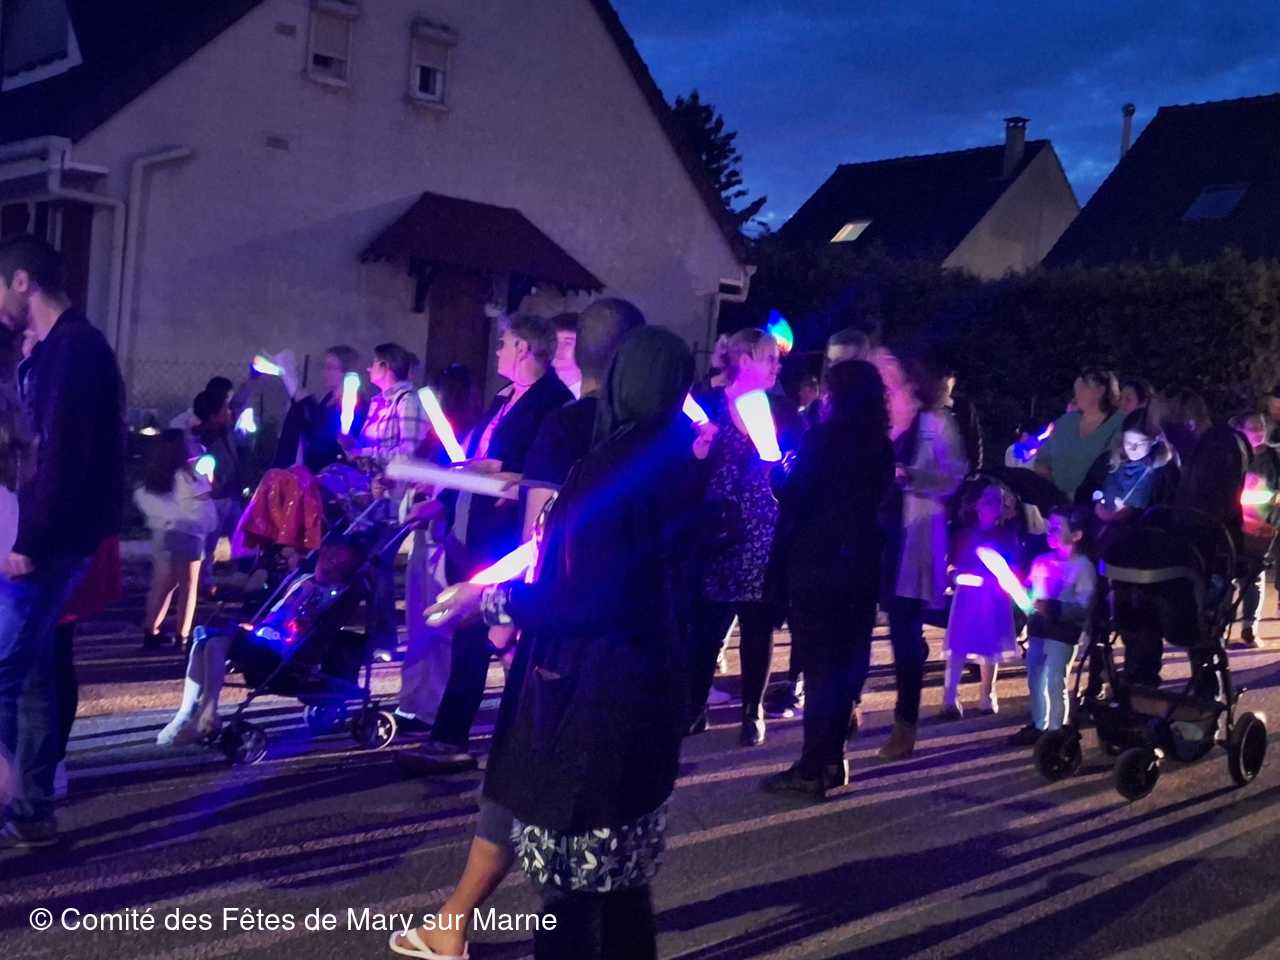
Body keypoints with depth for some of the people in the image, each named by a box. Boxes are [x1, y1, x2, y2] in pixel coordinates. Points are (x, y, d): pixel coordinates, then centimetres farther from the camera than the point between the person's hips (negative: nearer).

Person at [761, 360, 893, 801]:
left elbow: (794, 499, -12)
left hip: (817, 563, -6)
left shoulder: (821, 438, -12)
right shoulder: (881, 446, 7)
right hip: (862, 566, 6)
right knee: (843, 663, 13)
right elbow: (878, 504, 12)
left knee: (817, 664, -2)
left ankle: (813, 768, 0)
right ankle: (832, 759, 19)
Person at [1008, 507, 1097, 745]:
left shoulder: (1083, 566, -11)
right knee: (1035, 680, 12)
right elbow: (1030, 592, 18)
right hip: (1038, 627, 7)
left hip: (1063, 632, -7)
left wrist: (1052, 608, -26)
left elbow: (1083, 608, -17)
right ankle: (1038, 726, 24)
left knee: (1054, 682, -6)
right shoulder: (1041, 561, 8)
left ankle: (1055, 732, 4)